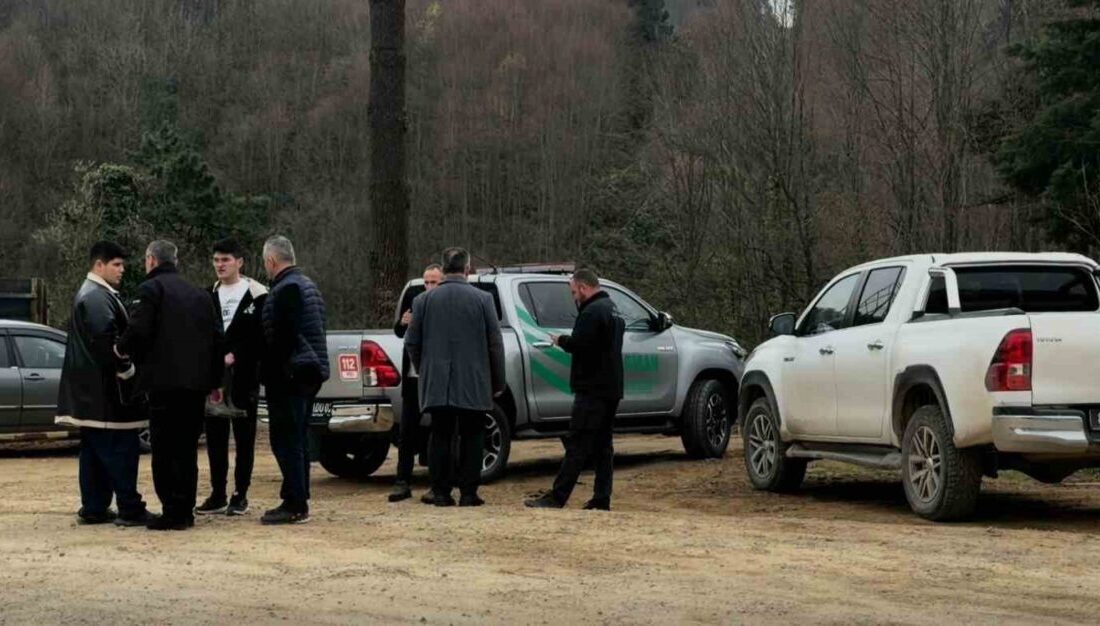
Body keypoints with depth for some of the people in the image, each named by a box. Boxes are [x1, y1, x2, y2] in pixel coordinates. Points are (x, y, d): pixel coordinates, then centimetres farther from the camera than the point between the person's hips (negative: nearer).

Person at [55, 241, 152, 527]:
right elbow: (106, 338, -25)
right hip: (105, 387, -11)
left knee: (95, 450, 12)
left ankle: (93, 508, 16)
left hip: (92, 390, 11)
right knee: (121, 448, -8)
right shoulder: (97, 297, -16)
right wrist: (126, 369, -16)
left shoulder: (90, 294, 19)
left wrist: (122, 368, 18)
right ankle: (130, 509, -8)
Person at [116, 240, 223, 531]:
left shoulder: (151, 289, -4)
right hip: (196, 382, 7)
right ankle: (186, 511, 13)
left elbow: (139, 330, -17)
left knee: (164, 449, -4)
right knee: (187, 447, 12)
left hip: (165, 380, -7)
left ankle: (173, 512, -8)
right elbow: (217, 337, 15)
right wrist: (215, 380, 18)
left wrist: (122, 349, 3)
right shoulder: (199, 294, 17)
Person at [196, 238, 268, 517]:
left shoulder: (256, 294, -2)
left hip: (243, 376, -4)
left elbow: (259, 336, -6)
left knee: (244, 437, 2)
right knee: (215, 438, 5)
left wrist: (234, 355, -15)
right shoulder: (209, 295, 12)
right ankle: (217, 494, 11)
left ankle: (240, 494, 7)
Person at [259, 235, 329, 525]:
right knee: (297, 441, 14)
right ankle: (299, 502, 17)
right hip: (309, 373, 10)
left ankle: (295, 505, -9)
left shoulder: (285, 289, -15)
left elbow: (281, 338, -21)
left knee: (287, 441, -8)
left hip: (289, 376, -10)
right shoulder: (308, 285, 17)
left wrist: (270, 373, -16)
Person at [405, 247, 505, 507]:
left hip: (436, 385, 2)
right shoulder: (482, 299, -4)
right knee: (471, 438, 6)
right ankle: (468, 493, 4)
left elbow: (412, 344, 5)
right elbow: (495, 345, -2)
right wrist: (498, 382, 8)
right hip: (474, 385, -2)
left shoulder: (424, 300, 1)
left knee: (440, 437, 7)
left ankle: (441, 492, 6)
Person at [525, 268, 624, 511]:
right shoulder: (611, 309, 18)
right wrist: (567, 341, 14)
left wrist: (560, 340, -4)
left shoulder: (592, 312, -15)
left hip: (592, 390, -10)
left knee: (577, 445, -11)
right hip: (611, 388, 10)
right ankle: (601, 499, 11)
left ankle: (557, 497, -11)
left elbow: (578, 344, -23)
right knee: (602, 445, 11)